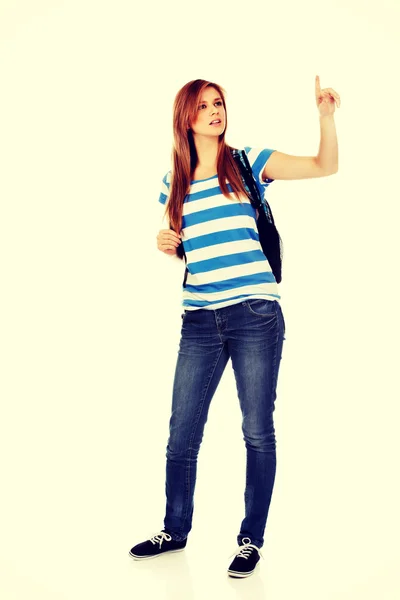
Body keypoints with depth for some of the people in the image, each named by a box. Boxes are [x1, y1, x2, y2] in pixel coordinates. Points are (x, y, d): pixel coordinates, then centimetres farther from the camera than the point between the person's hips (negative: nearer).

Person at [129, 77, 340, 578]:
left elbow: (326, 165, 1)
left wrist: (326, 114, -12)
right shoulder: (174, 184, 13)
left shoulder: (249, 162, 4)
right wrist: (166, 245, 3)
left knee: (258, 432, 2)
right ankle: (175, 531, 28)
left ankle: (251, 539, 18)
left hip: (255, 315, -3)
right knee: (181, 434, 7)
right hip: (200, 321, 3)